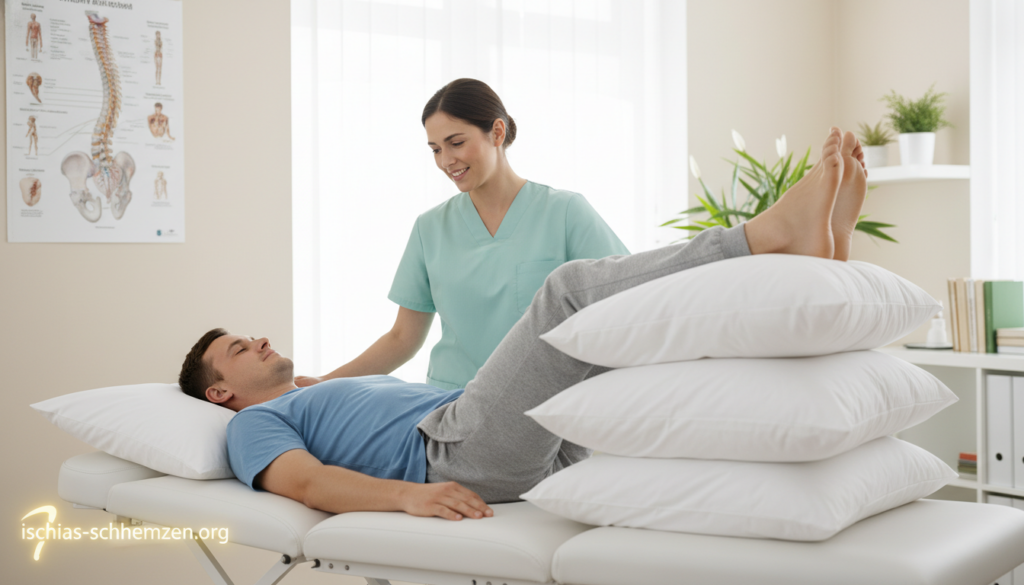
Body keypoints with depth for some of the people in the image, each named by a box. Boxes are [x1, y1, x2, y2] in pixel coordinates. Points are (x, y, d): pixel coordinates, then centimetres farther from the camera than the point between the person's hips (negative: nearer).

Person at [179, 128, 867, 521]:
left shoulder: (354, 390, 40)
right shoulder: (257, 423, 15)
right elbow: (306, 482, -6)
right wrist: (406, 494, -24)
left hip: (546, 440, 8)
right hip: (458, 452, -8)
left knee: (644, 306, -1)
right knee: (574, 288, -25)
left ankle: (813, 247, -20)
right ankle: (773, 231, -30)